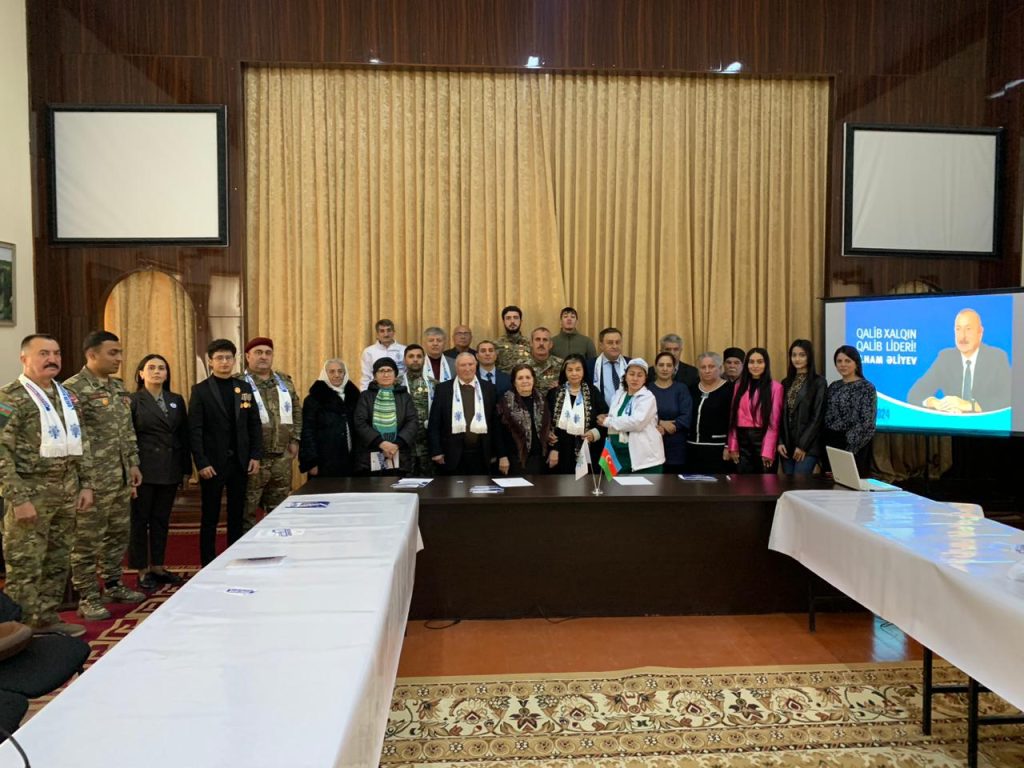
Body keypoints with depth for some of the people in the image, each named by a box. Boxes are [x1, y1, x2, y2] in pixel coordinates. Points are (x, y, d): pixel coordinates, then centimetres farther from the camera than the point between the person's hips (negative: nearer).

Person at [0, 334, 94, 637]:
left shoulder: (67, 396, 12)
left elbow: (81, 444, 17)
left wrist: (85, 484, 10)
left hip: (66, 495, 7)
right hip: (31, 495, -7)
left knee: (57, 563, 14)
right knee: (24, 568, 0)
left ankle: (46, 619, 27)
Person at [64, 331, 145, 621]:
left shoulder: (119, 387, 12)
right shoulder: (73, 389, -13)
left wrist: (133, 464, 14)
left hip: (121, 478, 8)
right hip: (93, 480, -8)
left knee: (119, 533, 17)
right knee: (87, 540, 3)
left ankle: (112, 585, 32)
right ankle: (88, 598, 14)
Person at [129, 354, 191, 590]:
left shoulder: (177, 400, 10)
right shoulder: (133, 401, -3)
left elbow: (184, 436, 10)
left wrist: (187, 468, 7)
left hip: (170, 470, 4)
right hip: (144, 469, -4)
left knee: (162, 519, 12)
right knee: (140, 520, 5)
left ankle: (158, 566, 21)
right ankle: (142, 571, 13)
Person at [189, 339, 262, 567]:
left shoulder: (245, 388, 9)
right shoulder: (200, 390, -2)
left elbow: (255, 425, 8)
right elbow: (194, 430, -7)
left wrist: (255, 456, 0)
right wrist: (201, 463, -13)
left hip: (240, 462, 4)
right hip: (213, 463, -3)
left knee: (237, 516, 9)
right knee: (210, 517, 5)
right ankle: (208, 565, 14)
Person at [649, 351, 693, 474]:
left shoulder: (681, 389, 6)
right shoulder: (647, 388, 6)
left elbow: (686, 418, -4)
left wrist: (663, 429, -13)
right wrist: (660, 422, -15)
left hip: (675, 448, 0)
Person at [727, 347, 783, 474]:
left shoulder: (775, 387, -3)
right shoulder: (740, 386, 12)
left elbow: (774, 422, -8)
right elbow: (733, 418, 8)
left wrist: (768, 451, -14)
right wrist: (733, 447, 2)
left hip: (762, 439, -4)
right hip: (743, 440, 4)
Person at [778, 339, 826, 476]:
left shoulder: (818, 381, -4)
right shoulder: (786, 382, 13)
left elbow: (818, 417, -9)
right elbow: (781, 415, 11)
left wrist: (803, 445, -13)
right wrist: (780, 442, -1)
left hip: (808, 445, -5)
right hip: (787, 443, 5)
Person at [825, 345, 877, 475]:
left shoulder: (867, 387, -7)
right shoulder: (833, 386, 11)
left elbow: (867, 422, -14)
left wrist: (850, 449, -17)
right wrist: (822, 444, 5)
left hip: (853, 447, -6)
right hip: (830, 443, 6)